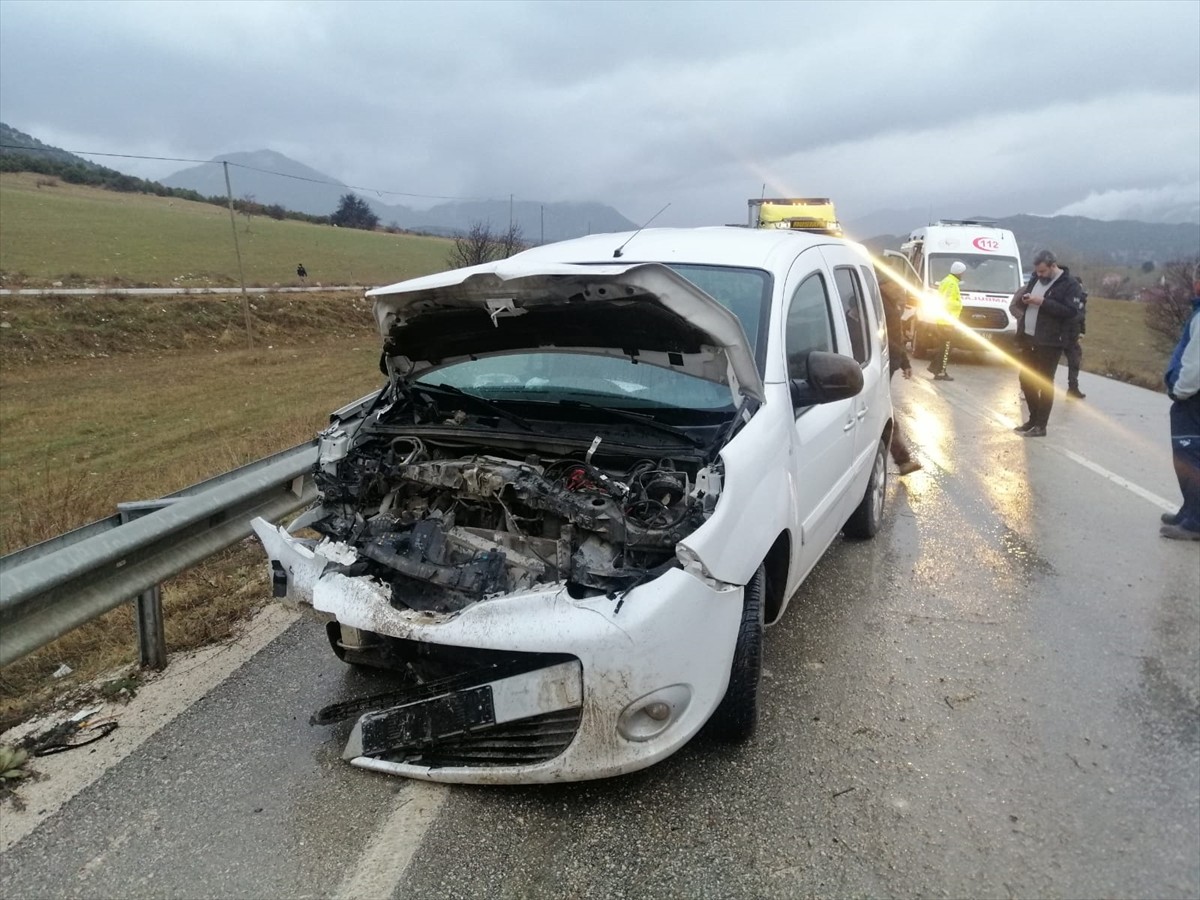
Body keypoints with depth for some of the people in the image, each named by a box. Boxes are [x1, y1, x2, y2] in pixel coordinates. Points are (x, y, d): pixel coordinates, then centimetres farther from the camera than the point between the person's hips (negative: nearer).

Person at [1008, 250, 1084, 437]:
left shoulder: (1069, 283, -9)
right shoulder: (1036, 277, 11)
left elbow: (1072, 312, -18)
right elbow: (1021, 299, 22)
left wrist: (1043, 302, -22)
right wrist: (1024, 299, -3)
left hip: (1049, 342, -7)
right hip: (1027, 338, 7)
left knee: (1045, 383, -1)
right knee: (1026, 380, 12)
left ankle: (1041, 426, 6)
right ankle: (1033, 418, 27)